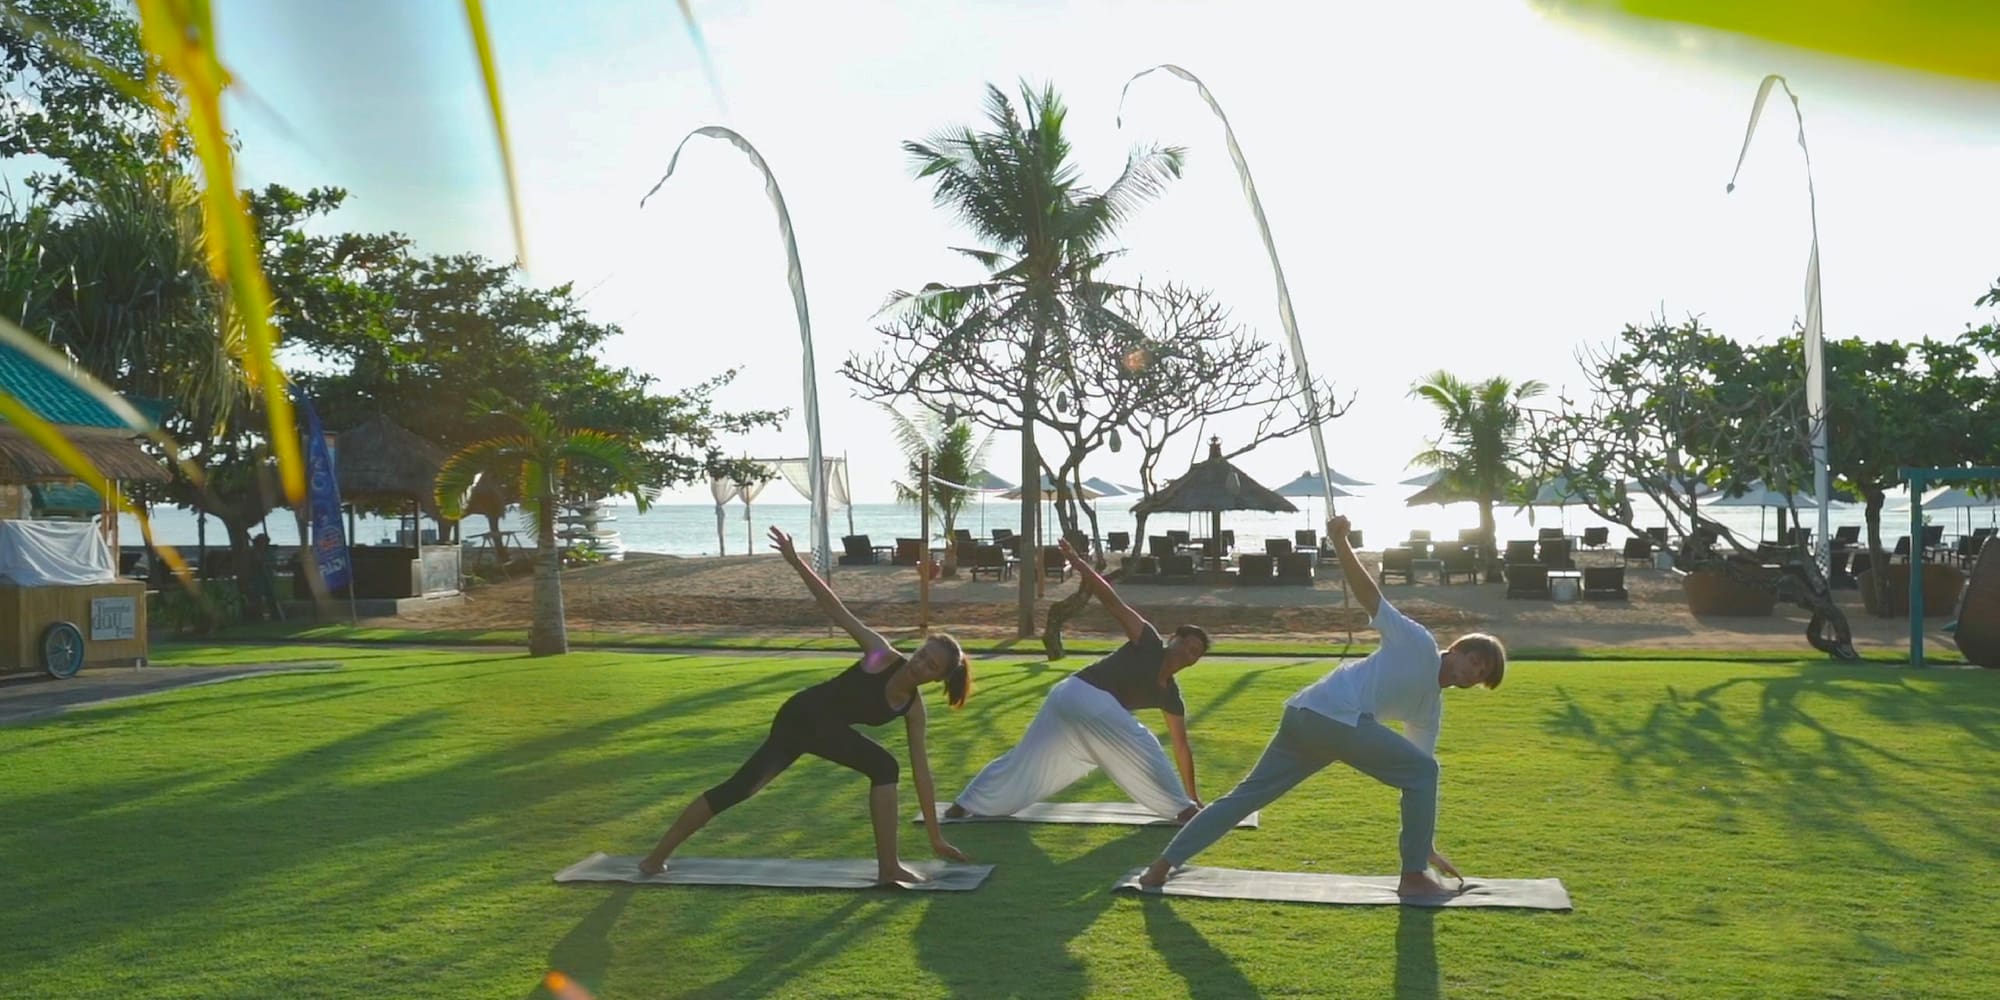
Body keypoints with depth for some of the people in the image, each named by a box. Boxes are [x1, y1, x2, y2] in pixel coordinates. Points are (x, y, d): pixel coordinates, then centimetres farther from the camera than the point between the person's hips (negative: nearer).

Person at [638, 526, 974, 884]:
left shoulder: (914, 709, -2)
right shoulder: (882, 654, -15)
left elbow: (921, 770, 2)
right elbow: (834, 609, -18)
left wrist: (936, 837, 1)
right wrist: (796, 562, -26)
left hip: (828, 729, 6)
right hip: (801, 715, -6)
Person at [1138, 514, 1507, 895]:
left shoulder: (1431, 708, 27)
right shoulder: (1418, 644, 6)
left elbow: (1420, 781, 29)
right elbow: (1369, 596, -1)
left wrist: (1429, 847, 29)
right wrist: (1340, 542, -15)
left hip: (1303, 716, 9)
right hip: (1335, 716, -9)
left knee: (1246, 794, 11)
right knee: (1423, 772, 2)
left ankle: (1162, 866, 13)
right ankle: (1413, 876, 7)